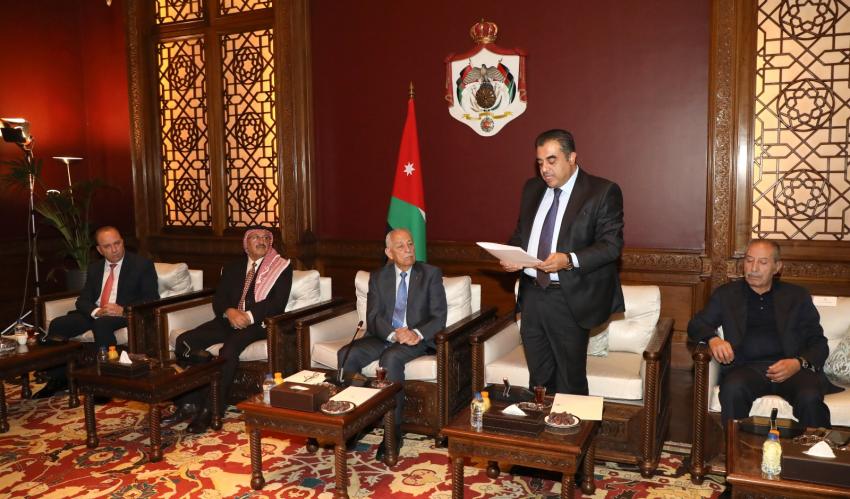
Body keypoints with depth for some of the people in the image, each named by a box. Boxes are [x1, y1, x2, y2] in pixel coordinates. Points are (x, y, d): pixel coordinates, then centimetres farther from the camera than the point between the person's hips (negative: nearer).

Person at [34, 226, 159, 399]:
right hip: (95, 314, 6)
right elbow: (83, 300, 9)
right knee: (57, 324, -13)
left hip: (125, 314, -6)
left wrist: (123, 310, -23)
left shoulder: (142, 265, -1)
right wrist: (96, 311, -15)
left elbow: (152, 299, -8)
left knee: (101, 325, -36)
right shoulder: (94, 268, 16)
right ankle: (58, 378, 0)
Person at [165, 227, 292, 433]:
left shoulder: (282, 268, 3)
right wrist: (229, 312, -13)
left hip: (256, 323, -5)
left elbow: (278, 303, -8)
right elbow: (218, 298, 11)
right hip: (228, 319, 5)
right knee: (184, 341, -16)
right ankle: (189, 404, -10)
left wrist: (248, 316, -19)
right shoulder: (232, 268, 19)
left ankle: (211, 410, -24)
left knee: (229, 350, -34)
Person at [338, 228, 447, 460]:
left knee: (391, 358, -35)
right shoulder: (378, 277, 9)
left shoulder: (431, 274, 2)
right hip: (384, 336, 4)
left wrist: (417, 333, -24)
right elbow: (373, 317, 0)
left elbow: (439, 317, -4)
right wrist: (394, 334, -22)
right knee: (346, 355, -23)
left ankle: (393, 432, -27)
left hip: (417, 338, -3)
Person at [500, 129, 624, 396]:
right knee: (538, 377, 16)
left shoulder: (603, 192, -7)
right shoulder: (532, 188, 12)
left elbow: (611, 245, -13)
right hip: (531, 294, 6)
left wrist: (569, 260, -27)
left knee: (570, 381, 5)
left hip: (570, 298, -5)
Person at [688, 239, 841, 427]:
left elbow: (818, 342, 13)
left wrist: (799, 363, -9)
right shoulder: (726, 294, 18)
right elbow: (696, 324, 14)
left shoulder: (797, 295, 18)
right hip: (747, 367, 0)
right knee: (733, 389, -33)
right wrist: (713, 338, -10)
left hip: (791, 368, 1)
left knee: (810, 397, -32)